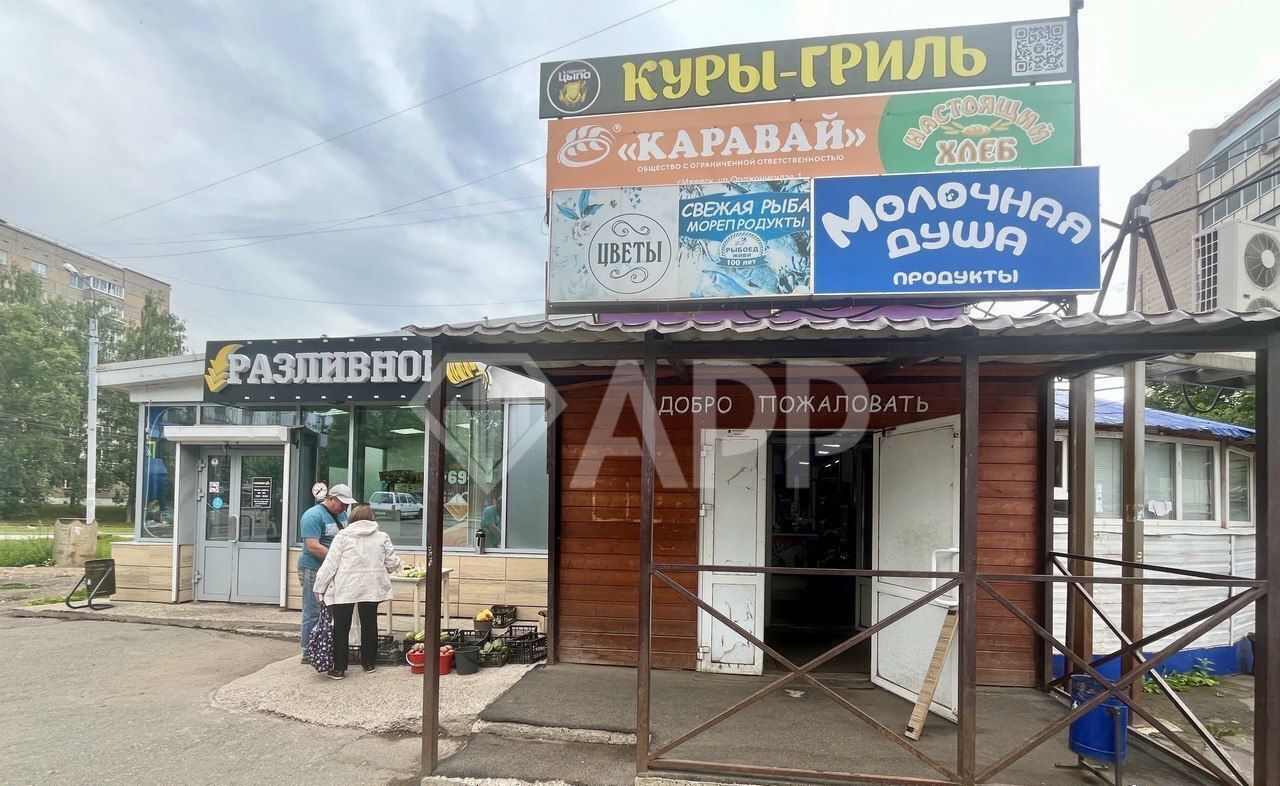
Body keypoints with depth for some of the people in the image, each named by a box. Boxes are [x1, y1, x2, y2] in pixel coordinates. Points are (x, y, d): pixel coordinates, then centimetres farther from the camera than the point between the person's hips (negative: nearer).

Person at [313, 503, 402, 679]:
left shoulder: (342, 536, 1)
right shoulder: (382, 537, 7)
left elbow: (330, 564, -3)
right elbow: (393, 563, 7)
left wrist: (319, 587, 4)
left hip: (345, 589, -2)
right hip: (372, 588, 2)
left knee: (341, 628, 6)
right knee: (369, 625, 14)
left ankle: (339, 668, 8)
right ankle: (369, 663, 23)